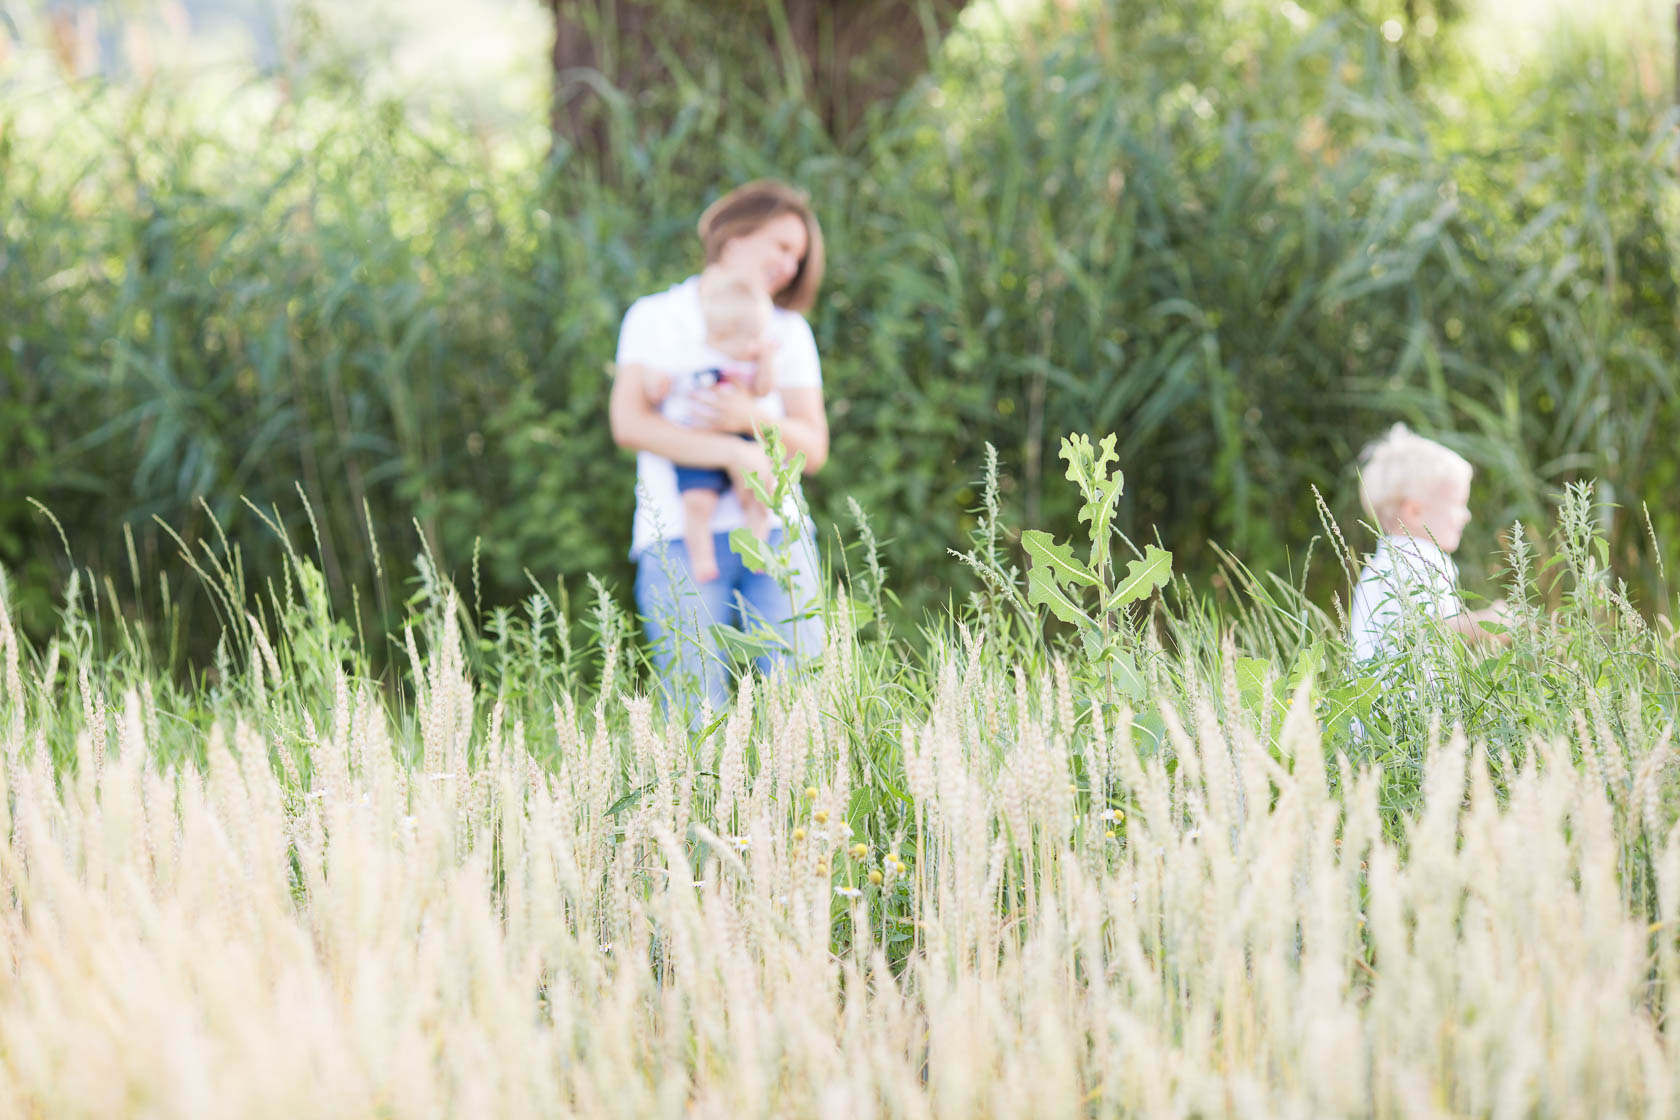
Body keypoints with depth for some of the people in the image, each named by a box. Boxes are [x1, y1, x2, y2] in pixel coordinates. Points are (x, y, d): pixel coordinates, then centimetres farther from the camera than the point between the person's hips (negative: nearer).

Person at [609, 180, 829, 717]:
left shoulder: (788, 331, 19)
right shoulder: (657, 317, 10)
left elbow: (813, 448, 10)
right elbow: (629, 422, -6)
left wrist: (752, 417, -11)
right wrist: (736, 454, -16)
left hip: (775, 530, 3)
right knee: (696, 717, -11)